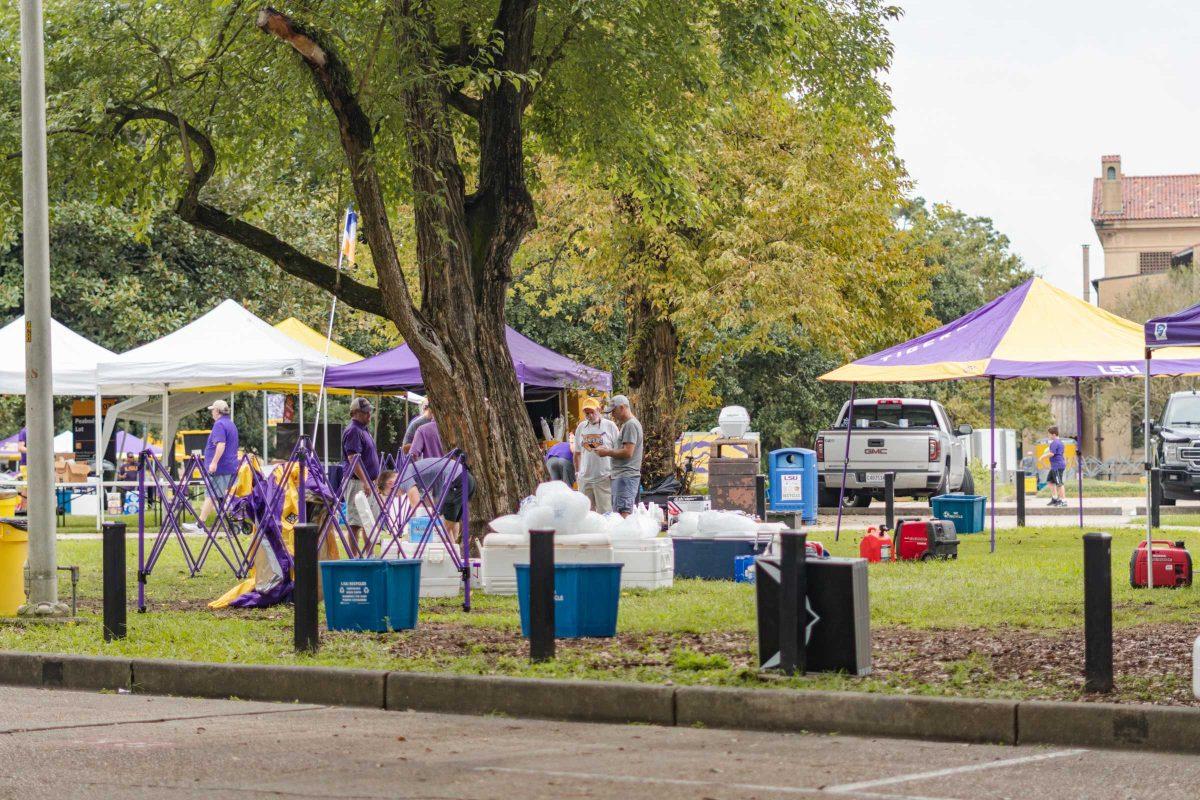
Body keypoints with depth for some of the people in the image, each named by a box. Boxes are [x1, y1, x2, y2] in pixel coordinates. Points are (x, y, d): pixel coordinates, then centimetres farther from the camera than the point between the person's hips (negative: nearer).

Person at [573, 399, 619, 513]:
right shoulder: (581, 427, 12)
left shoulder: (610, 426, -1)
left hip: (604, 477, -4)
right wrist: (577, 471, 13)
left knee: (605, 513, -6)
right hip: (585, 478, 4)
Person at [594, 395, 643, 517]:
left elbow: (627, 452, -19)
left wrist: (607, 452, -9)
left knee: (623, 513, -16)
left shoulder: (631, 425, -11)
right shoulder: (627, 424, 21)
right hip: (621, 475, 11)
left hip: (626, 476, -11)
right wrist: (609, 451, 12)